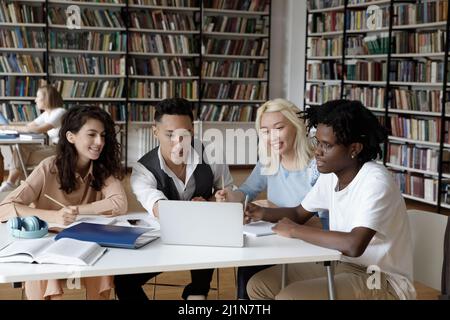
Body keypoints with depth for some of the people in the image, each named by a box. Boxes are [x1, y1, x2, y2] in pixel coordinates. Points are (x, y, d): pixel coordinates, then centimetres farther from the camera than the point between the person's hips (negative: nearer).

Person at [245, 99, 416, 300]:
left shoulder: (376, 181, -23)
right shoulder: (330, 174, 3)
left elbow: (354, 245, -36)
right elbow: (299, 213, 19)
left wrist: (295, 231, -23)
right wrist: (262, 213, -1)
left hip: (384, 281, -8)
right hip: (345, 266, 8)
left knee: (288, 297, -26)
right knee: (258, 285, 1)